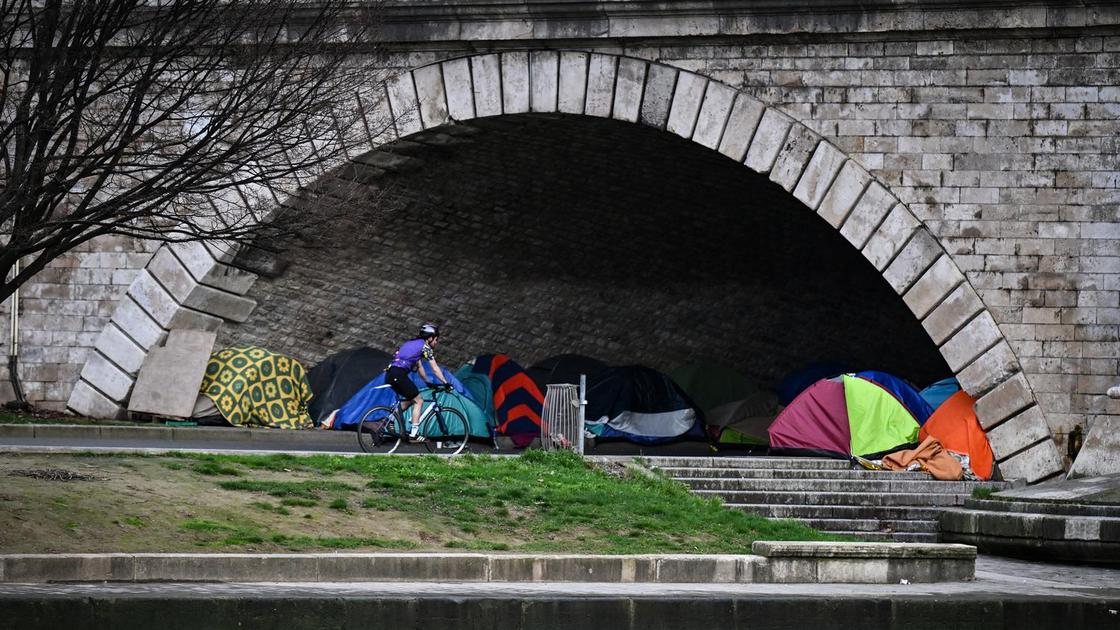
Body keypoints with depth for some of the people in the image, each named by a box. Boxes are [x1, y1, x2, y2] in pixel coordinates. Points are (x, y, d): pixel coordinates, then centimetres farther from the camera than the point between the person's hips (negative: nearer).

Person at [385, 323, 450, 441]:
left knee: (410, 399, 22)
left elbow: (419, 367, 34)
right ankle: (413, 434, -3)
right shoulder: (425, 346, 2)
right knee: (418, 401, 2)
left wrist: (428, 382, 39)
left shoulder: (412, 343, 28)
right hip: (399, 374, -9)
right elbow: (435, 369, 2)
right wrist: (446, 383, 9)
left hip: (390, 375, 9)